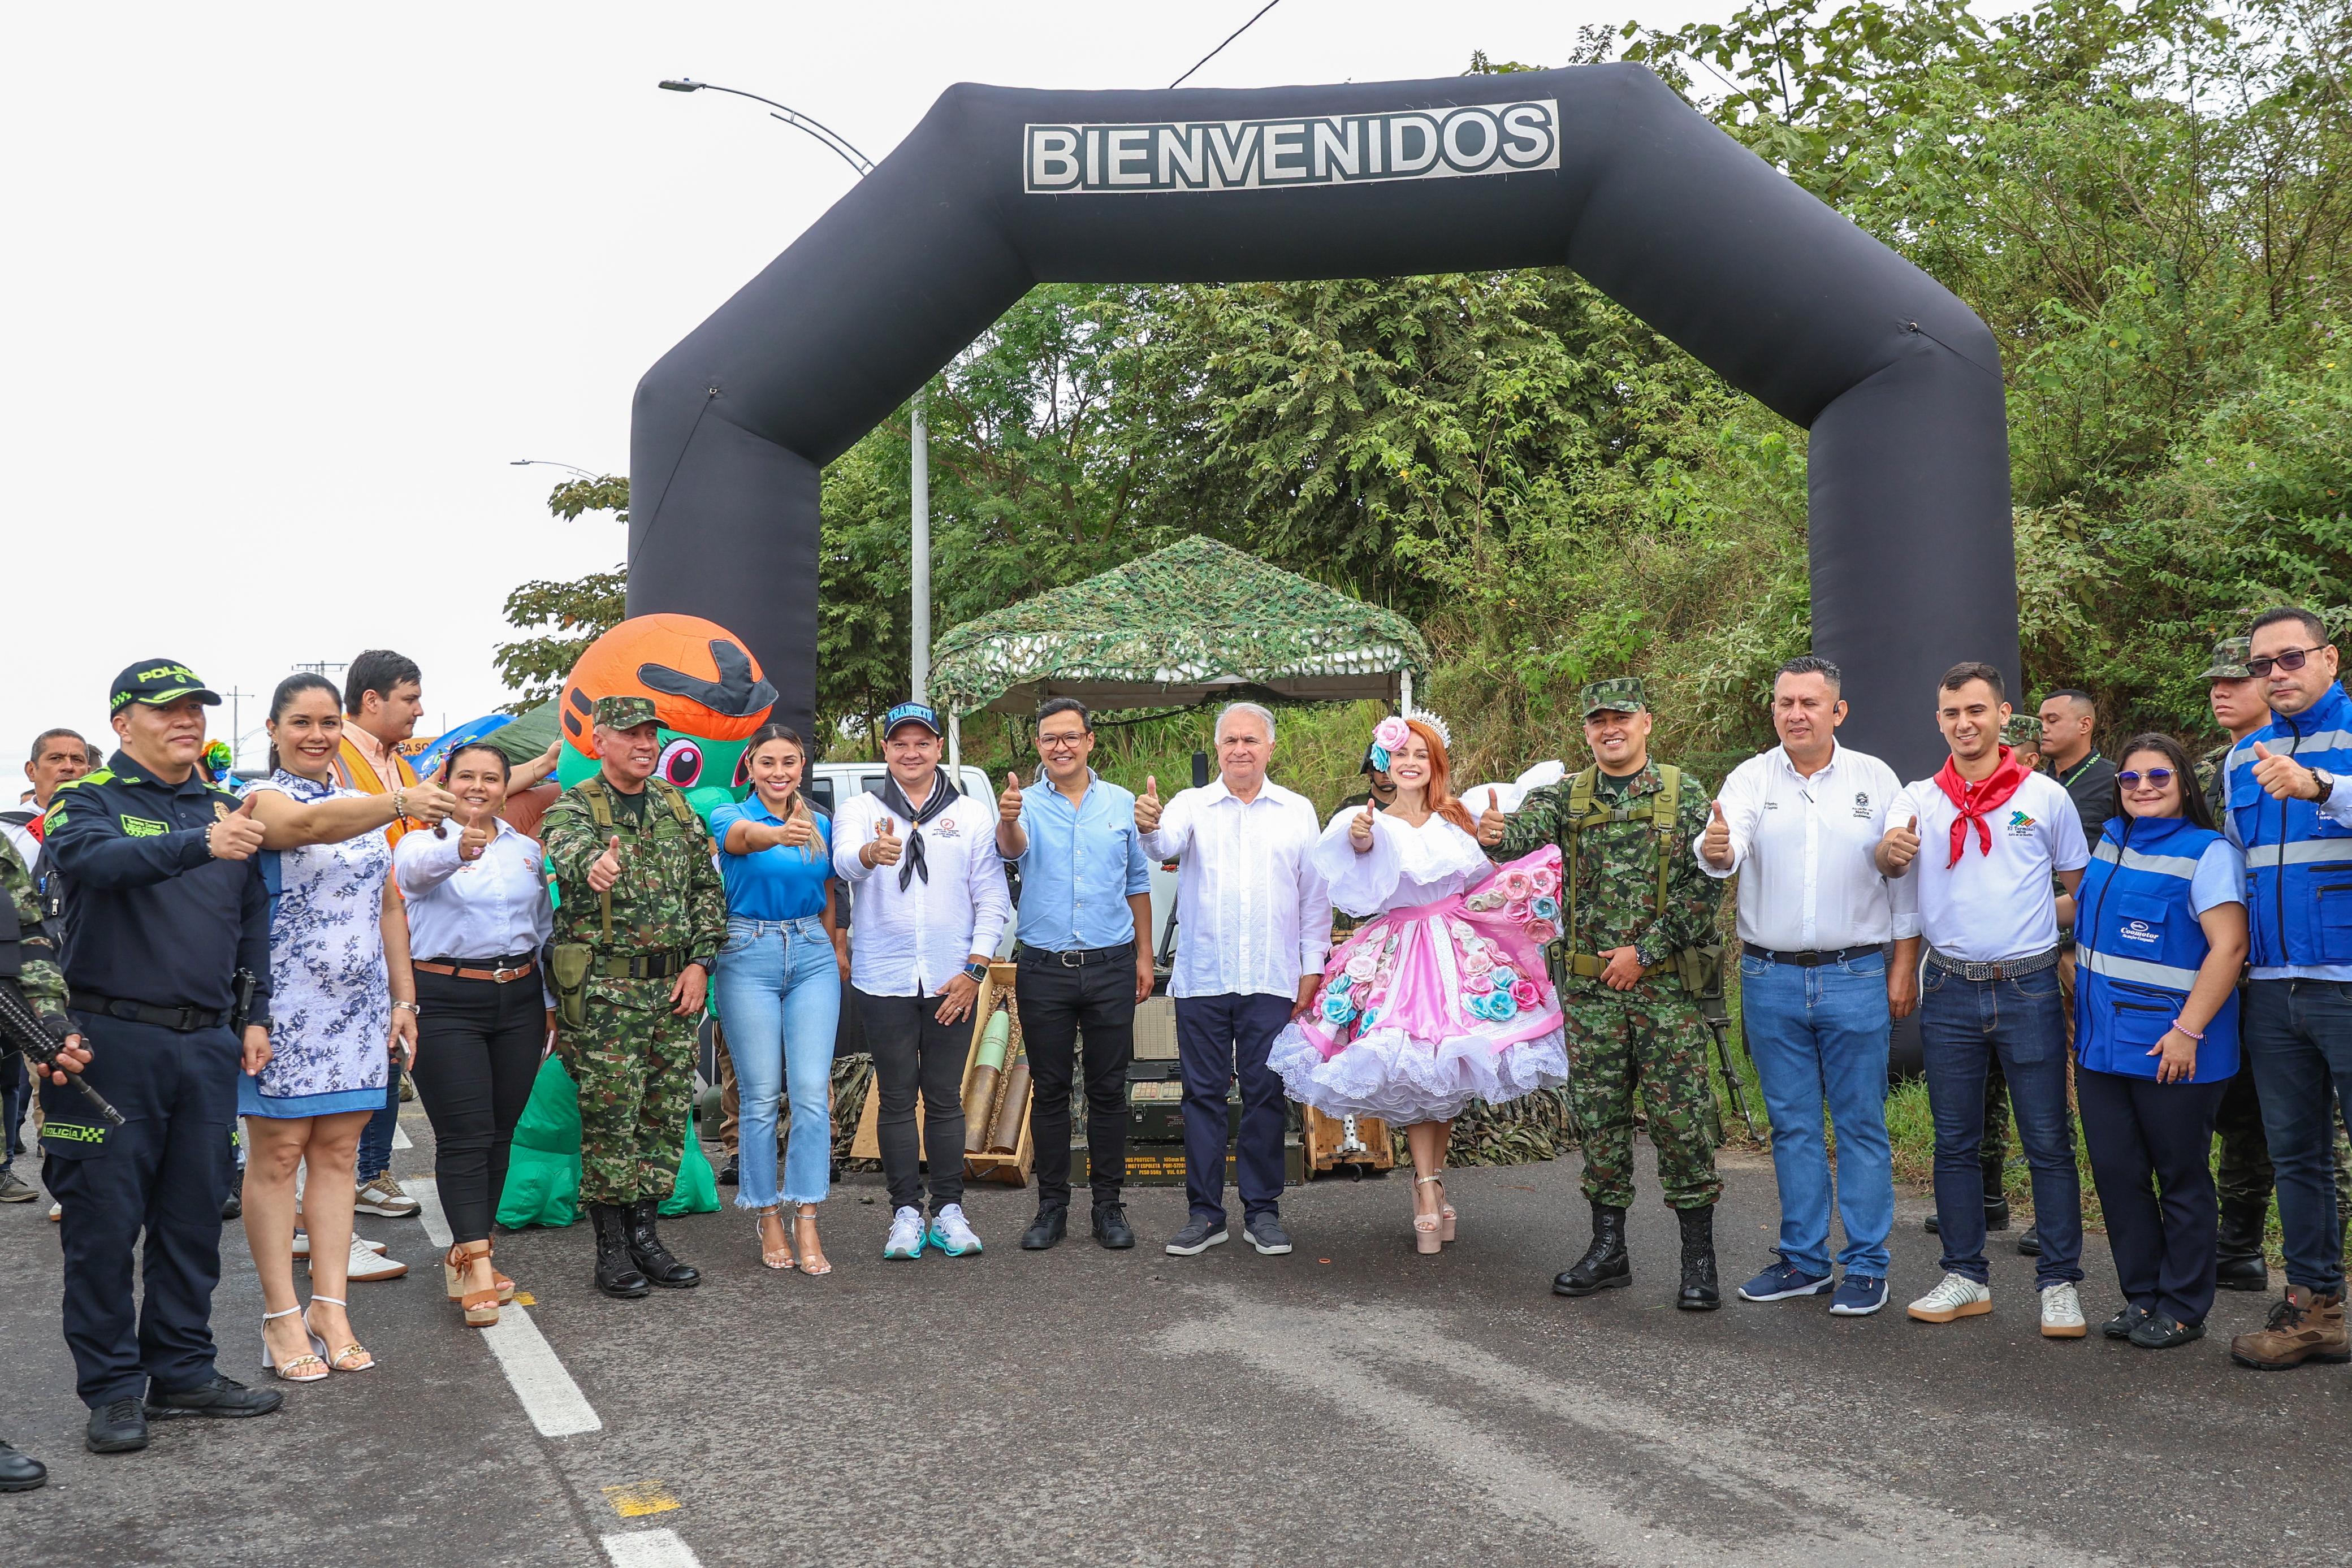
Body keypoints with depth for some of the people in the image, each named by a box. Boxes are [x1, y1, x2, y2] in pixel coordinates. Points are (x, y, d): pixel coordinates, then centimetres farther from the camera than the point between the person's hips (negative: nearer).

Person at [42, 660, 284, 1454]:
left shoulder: (226, 808, 14)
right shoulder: (86, 799, -2)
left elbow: (254, 919, 18)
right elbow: (94, 859, -26)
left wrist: (255, 1016, 12)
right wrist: (199, 843, -41)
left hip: (207, 1044, 5)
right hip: (113, 1040, -5)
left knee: (195, 1217, 11)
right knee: (105, 1222, 2)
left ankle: (183, 1372, 22)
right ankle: (112, 1389, 13)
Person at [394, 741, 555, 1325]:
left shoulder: (526, 849, 13)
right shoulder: (424, 843, -2)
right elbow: (416, 868, -29)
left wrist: (548, 1003, 17)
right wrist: (460, 848, -51)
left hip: (518, 999, 5)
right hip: (446, 1002, -5)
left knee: (500, 1134, 8)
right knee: (464, 1138, -8)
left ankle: (464, 1255, 21)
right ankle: (478, 1269, -8)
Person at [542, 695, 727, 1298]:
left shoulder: (677, 805, 12)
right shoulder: (573, 806, -3)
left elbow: (708, 887, 12)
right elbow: (568, 845, -28)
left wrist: (701, 961, 0)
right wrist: (592, 863, -53)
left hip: (675, 986, 5)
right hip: (604, 989, -5)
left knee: (667, 1114, 8)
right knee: (609, 1118, -2)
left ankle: (644, 1234, 20)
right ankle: (611, 1248, 9)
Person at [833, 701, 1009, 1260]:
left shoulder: (973, 815, 6)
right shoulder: (859, 811, 4)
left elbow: (993, 899, 4)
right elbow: (845, 861, -19)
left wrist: (974, 970, -6)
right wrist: (872, 852, -43)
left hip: (951, 982, 0)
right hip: (884, 981, 0)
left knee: (945, 1099, 6)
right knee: (896, 1099, 5)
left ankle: (948, 1210, 15)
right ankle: (906, 1212, 14)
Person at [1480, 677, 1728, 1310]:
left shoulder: (1684, 796, 1)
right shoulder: (1567, 795, 7)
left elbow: (1705, 887, -5)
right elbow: (1526, 829, -14)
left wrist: (1645, 951, -10)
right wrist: (1495, 834, -38)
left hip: (1666, 982, -3)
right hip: (1588, 985, 3)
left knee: (1681, 1116, -1)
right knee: (1599, 1116, 9)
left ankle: (1699, 1258, 9)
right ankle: (1608, 1248, 20)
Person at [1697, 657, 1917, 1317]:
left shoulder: (1876, 779, 2)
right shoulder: (1750, 778, 2)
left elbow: (1904, 877, 5)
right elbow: (1727, 848, -15)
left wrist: (1904, 965, 1)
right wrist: (1713, 848, -39)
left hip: (1856, 977, -1)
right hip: (1771, 978, 1)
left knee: (1861, 1124, 4)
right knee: (1793, 1125, 11)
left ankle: (1865, 1267, 14)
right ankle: (1804, 1260, 22)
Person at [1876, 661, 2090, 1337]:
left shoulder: (2045, 795, 2)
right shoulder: (1920, 798, 5)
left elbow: (2081, 889, 10)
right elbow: (1888, 859, -11)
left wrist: (2068, 950, -3)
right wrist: (1891, 851, -34)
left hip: (2029, 987, -2)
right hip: (1950, 990, 2)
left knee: (2048, 1142, 1)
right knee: (1955, 1141, 9)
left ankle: (2060, 1283, 11)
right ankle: (1965, 1278, 19)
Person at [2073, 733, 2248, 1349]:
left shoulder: (2209, 853, -10)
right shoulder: (2110, 843, 10)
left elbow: (2229, 946, -17)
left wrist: (2188, 1032, -22)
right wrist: (2077, 998, 17)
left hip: (2172, 1052, -6)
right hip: (2101, 1045, 6)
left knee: (2181, 1181, 7)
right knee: (2116, 1173, 10)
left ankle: (2182, 1310, 18)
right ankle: (2141, 1296, 23)